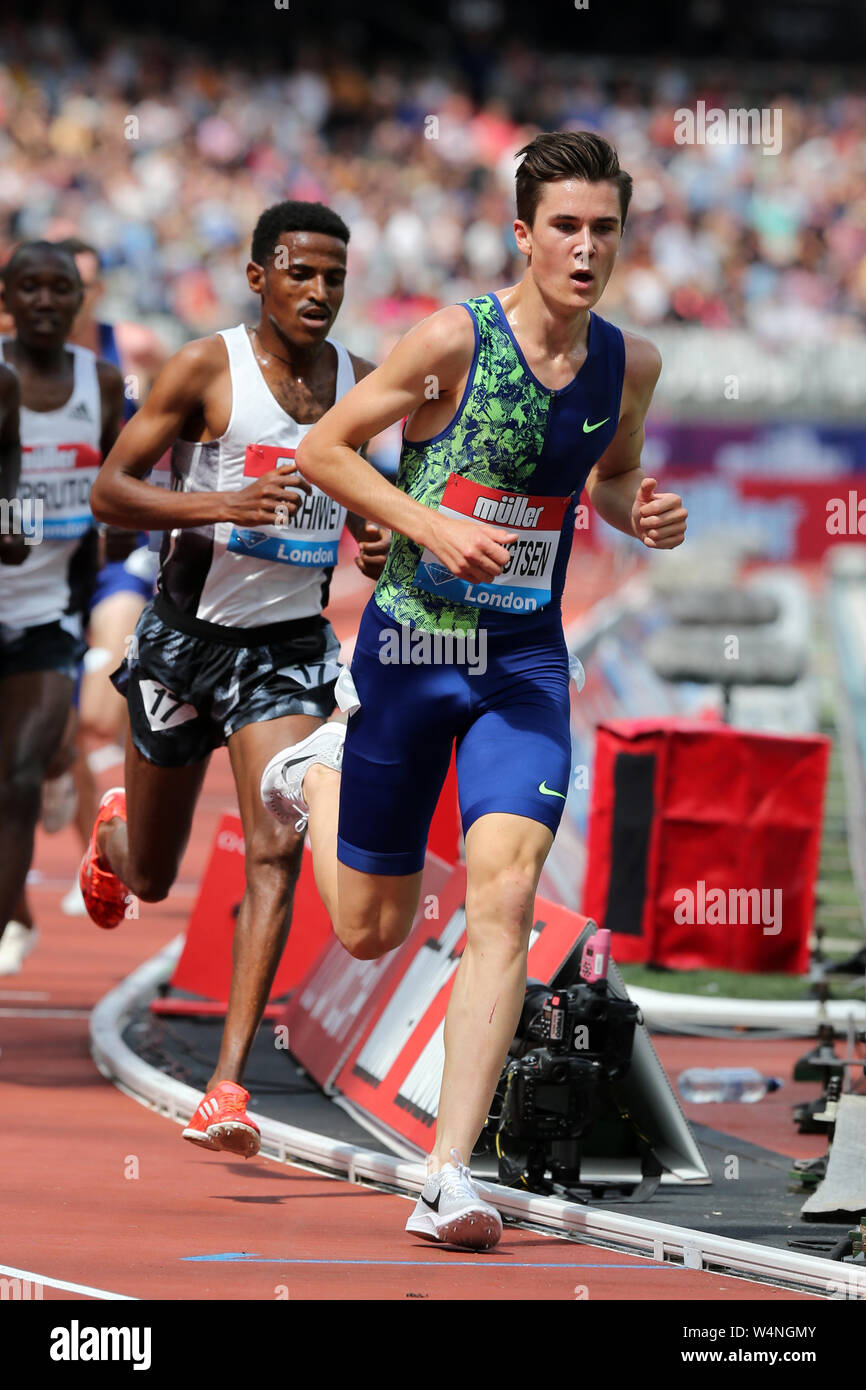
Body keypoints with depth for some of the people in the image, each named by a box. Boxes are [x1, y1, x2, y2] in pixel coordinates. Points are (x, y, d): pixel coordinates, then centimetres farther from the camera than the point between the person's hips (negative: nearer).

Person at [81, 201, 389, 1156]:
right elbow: (110, 491, -14)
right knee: (150, 879, 13)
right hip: (188, 636, -2)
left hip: (290, 644, 2)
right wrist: (222, 504, -30)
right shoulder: (207, 367, -12)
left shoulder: (360, 382, 2)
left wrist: (376, 541, -2)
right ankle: (112, 829, 54)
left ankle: (228, 1086, -20)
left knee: (276, 851, -18)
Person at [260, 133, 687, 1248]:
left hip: (525, 662, 2)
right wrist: (432, 525, -20)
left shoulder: (630, 362, 0)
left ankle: (450, 1177, -16)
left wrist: (643, 516, -3)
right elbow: (321, 449, -7)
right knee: (370, 932, 11)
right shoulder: (455, 341, -14)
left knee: (505, 894, -18)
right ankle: (318, 774, 46)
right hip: (410, 646, -2)